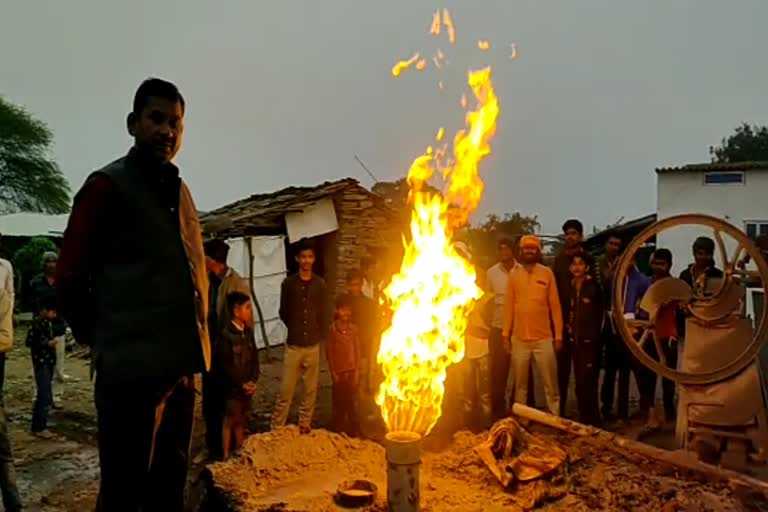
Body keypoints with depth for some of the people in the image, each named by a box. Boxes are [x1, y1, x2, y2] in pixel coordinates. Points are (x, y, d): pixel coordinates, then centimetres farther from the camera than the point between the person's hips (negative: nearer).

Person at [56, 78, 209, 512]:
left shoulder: (181, 192, 15)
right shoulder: (108, 185, -5)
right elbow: (70, 277, -6)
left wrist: (192, 344, 13)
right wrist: (105, 345, 1)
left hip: (182, 366, 7)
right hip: (133, 369, -6)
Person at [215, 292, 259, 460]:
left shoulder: (248, 332, 6)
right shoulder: (226, 334, -16)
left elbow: (254, 358, 8)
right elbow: (225, 365, -17)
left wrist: (253, 381, -4)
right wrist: (241, 384, -15)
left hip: (247, 386, 6)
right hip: (232, 387, -6)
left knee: (241, 421, 17)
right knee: (229, 421, 5)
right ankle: (225, 457, 17)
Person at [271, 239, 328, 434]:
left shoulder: (319, 284, 1)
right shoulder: (288, 283, -3)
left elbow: (323, 314, 8)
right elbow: (283, 313, 9)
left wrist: (320, 335, 7)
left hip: (313, 346, 2)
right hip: (293, 346, -2)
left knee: (310, 390, 11)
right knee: (286, 391, -1)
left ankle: (305, 424, 26)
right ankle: (276, 428, 11)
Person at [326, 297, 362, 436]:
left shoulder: (354, 328, 3)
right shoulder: (332, 329, -3)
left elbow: (357, 350, 6)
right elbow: (329, 352, -2)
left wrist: (356, 371, 0)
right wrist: (333, 372, -5)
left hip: (351, 371, 2)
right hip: (338, 371, -2)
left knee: (352, 401, 4)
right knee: (339, 401, 4)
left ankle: (354, 429, 15)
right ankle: (338, 428, 17)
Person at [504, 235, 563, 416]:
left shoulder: (547, 273, 0)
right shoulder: (514, 273, 4)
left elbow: (555, 305, 1)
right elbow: (509, 305, 5)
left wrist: (558, 335, 0)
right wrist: (506, 333, 3)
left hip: (544, 338, -1)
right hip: (519, 339, 2)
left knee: (551, 384, 4)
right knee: (520, 384, 11)